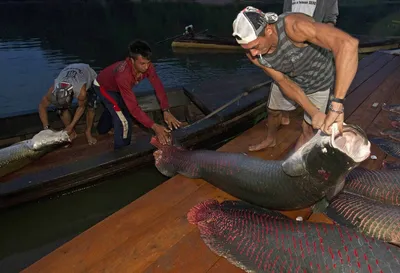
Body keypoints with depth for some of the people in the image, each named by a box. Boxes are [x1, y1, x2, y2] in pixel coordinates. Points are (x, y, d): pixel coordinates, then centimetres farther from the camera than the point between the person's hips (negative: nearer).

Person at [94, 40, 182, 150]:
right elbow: (133, 107, -49)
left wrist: (166, 111, -36)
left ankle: (102, 129, 65)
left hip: (116, 85, 7)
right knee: (124, 122, -16)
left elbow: (158, 86, -25)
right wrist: (154, 126, -53)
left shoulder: (147, 66, -32)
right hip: (104, 86, -7)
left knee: (113, 108, 33)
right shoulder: (123, 75, -48)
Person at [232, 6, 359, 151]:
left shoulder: (293, 26, -43)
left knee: (307, 129, 6)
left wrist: (336, 105, -59)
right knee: (273, 111, 23)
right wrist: (313, 112, -32)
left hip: (317, 81, -4)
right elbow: (283, 81, -19)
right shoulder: (253, 54, -24)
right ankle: (270, 139, 55)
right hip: (288, 78, 5)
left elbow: (348, 43, -54)